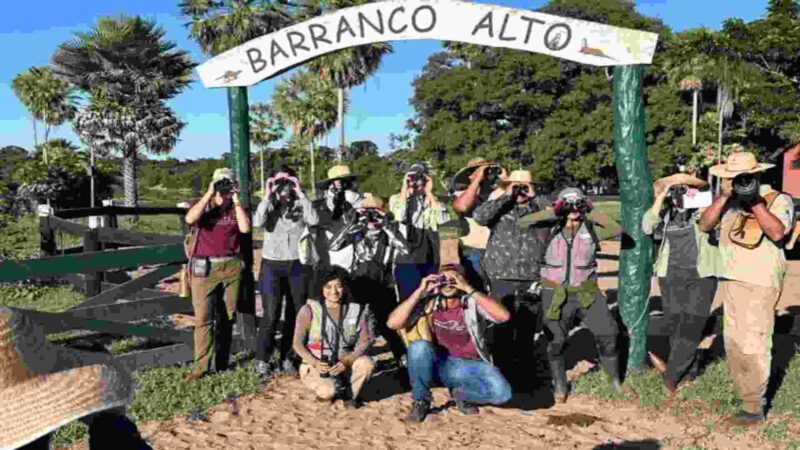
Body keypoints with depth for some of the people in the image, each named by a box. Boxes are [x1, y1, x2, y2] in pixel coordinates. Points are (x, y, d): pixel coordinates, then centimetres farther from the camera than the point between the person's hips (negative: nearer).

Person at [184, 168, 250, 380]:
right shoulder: (203, 206, 3)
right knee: (202, 318, -7)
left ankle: (222, 362, 19)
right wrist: (209, 194, -16)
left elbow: (245, 228, -12)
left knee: (227, 317, 9)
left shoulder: (236, 209, 8)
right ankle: (201, 365, -5)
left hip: (231, 267, 3)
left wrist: (236, 200, -8)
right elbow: (190, 219, -20)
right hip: (204, 268, -2)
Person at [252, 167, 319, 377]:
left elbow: (313, 220, -19)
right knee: (271, 315, -6)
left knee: (296, 314, 7)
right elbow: (257, 222, -18)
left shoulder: (300, 206, 1)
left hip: (297, 266, 2)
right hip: (271, 266, -2)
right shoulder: (268, 205, 2)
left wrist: (300, 194, -15)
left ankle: (287, 357, 20)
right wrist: (268, 196, -15)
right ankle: (262, 359, 6)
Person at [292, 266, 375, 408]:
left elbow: (364, 341, -8)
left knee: (367, 364, -28)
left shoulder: (356, 310, -5)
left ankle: (350, 395, 1)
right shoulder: (310, 310, -11)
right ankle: (331, 388, 8)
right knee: (328, 392, -31)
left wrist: (346, 362, -25)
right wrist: (314, 363, -26)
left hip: (345, 363, 2)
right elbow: (297, 343, -9)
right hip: (315, 365, -2)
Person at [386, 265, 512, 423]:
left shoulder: (473, 302, -7)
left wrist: (468, 289, -27)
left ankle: (461, 393, 4)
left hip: (471, 366, 0)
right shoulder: (428, 304, -4)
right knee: (418, 346, -31)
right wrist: (419, 292, -19)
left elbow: (503, 316, -27)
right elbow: (392, 323, -15)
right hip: (438, 365, 1)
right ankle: (421, 401, -7)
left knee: (501, 393, -27)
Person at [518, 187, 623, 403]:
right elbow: (521, 223, -13)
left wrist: (592, 213, -13)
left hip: (586, 292, 1)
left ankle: (616, 380, 21)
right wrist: (551, 212, -15)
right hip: (556, 294, -1)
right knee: (555, 342, 6)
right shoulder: (550, 229, -4)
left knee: (608, 333, -1)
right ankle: (560, 388, 26)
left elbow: (617, 230, -14)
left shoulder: (590, 229, -2)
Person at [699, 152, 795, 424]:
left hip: (759, 284, -7)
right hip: (729, 280, 7)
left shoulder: (778, 199, -6)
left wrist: (755, 201, -23)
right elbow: (704, 225, -1)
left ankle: (754, 408, 2)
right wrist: (723, 197, -10)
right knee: (733, 343, 15)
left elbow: (777, 232, -21)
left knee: (752, 345, -6)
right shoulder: (729, 201, 9)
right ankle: (743, 394, 30)